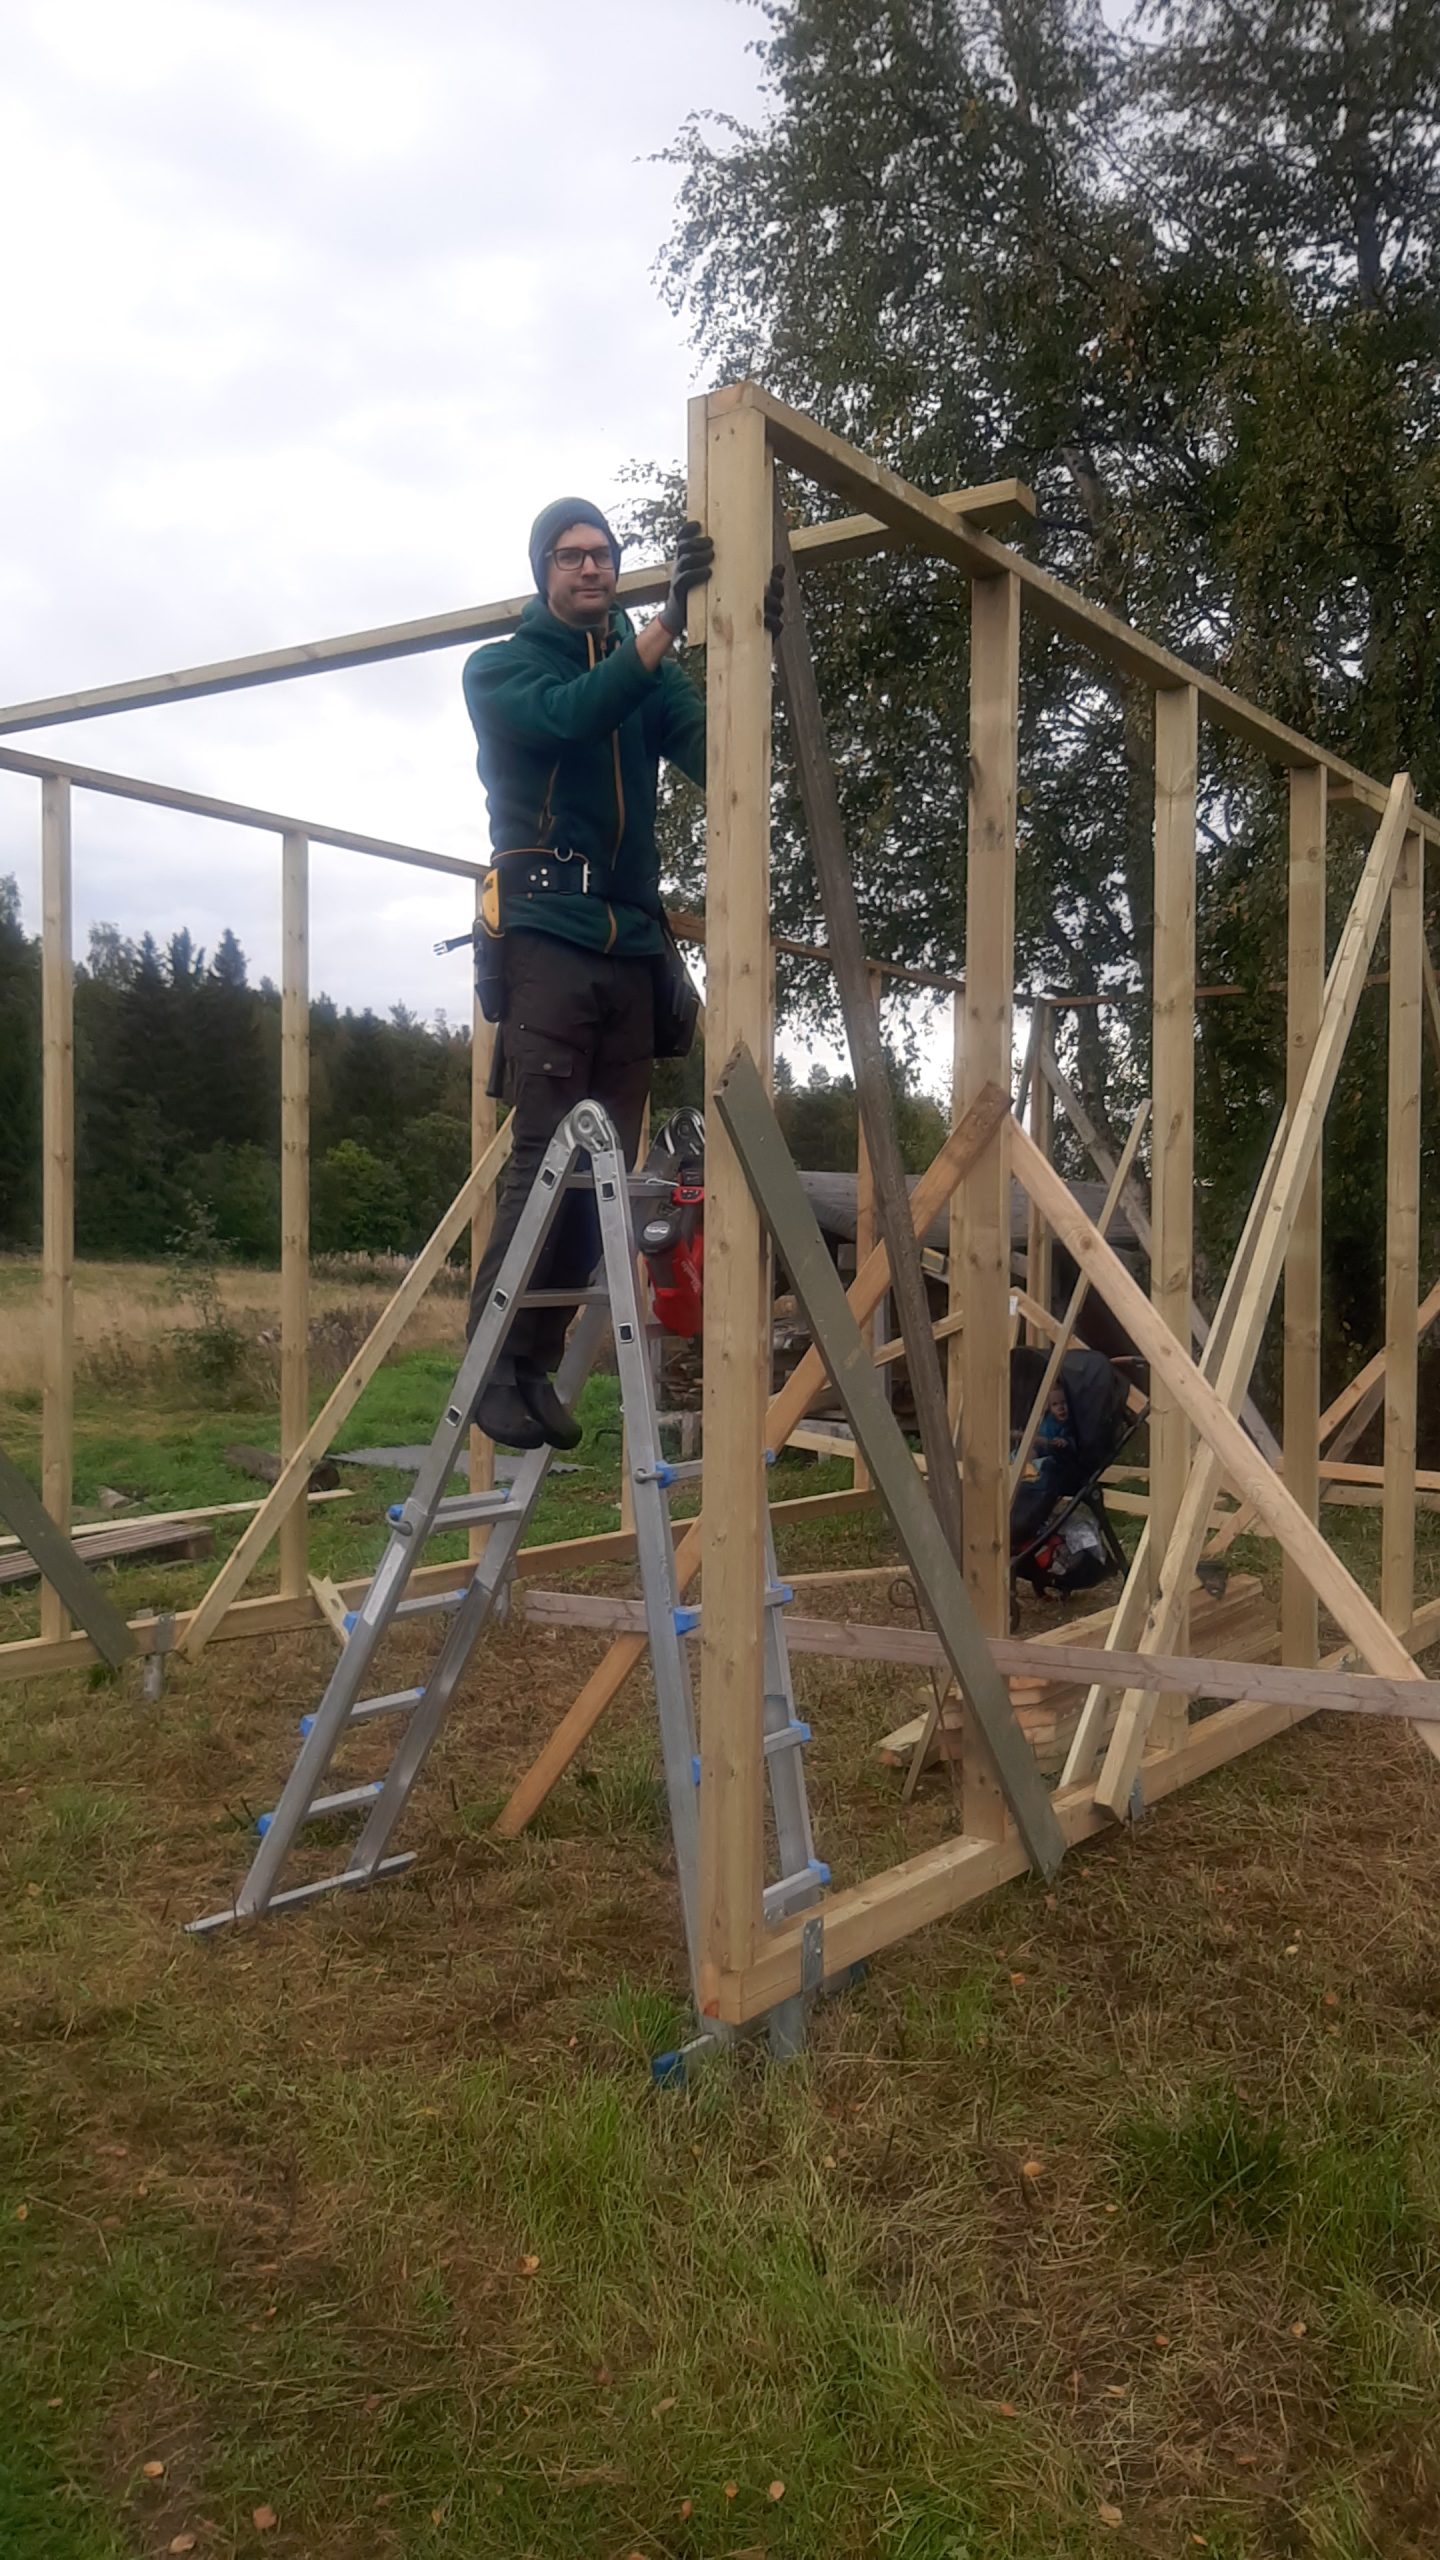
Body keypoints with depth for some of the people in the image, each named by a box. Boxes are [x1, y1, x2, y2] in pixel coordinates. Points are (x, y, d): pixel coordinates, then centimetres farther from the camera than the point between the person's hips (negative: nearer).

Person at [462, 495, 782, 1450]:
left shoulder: (649, 671, 17)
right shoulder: (501, 668, 7)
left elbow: (714, 754, -2)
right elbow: (570, 716, -16)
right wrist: (670, 621, -25)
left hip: (630, 946, 4)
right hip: (544, 937, -4)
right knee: (547, 1156, -13)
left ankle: (540, 1362, 8)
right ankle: (494, 1362, -7)